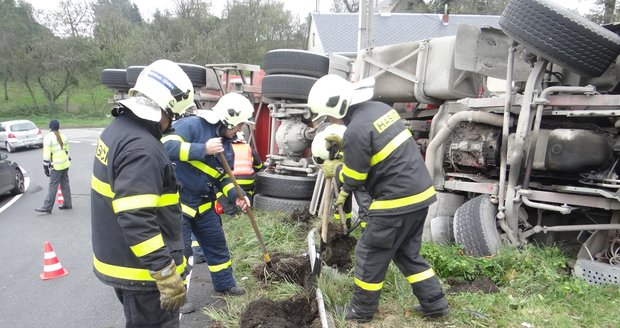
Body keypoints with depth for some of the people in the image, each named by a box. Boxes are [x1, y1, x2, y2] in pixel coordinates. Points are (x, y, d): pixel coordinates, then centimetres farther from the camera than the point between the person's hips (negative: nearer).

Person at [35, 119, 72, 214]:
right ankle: (67, 204, 18)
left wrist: (45, 166, -8)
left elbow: (47, 153, -12)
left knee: (52, 186, -6)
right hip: (66, 163, 7)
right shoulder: (63, 135, 12)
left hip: (57, 166, -7)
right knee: (65, 184, 13)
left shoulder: (48, 137, -10)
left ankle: (47, 207, -4)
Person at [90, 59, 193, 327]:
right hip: (142, 269, -10)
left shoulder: (117, 129, 6)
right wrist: (166, 273, -28)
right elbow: (136, 219, -32)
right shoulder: (140, 148, -27)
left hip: (120, 259, 10)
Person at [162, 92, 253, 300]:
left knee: (217, 244, 17)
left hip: (203, 203, 8)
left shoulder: (226, 144, 7)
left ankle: (225, 284, 35)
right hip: (177, 201, -8)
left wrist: (236, 195, -4)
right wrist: (203, 149, -31)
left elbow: (222, 176, 13)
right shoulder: (192, 125, -18)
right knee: (180, 249, -3)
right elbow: (167, 146, -31)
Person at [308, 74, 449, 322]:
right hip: (420, 192, 9)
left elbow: (353, 177, -11)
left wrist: (334, 170, 9)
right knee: (407, 253, 22)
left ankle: (361, 310, 24)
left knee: (370, 254, 8)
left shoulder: (356, 129, -20)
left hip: (397, 200, -9)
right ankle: (434, 302, 27)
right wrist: (344, 145, 16)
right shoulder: (380, 108, 8)